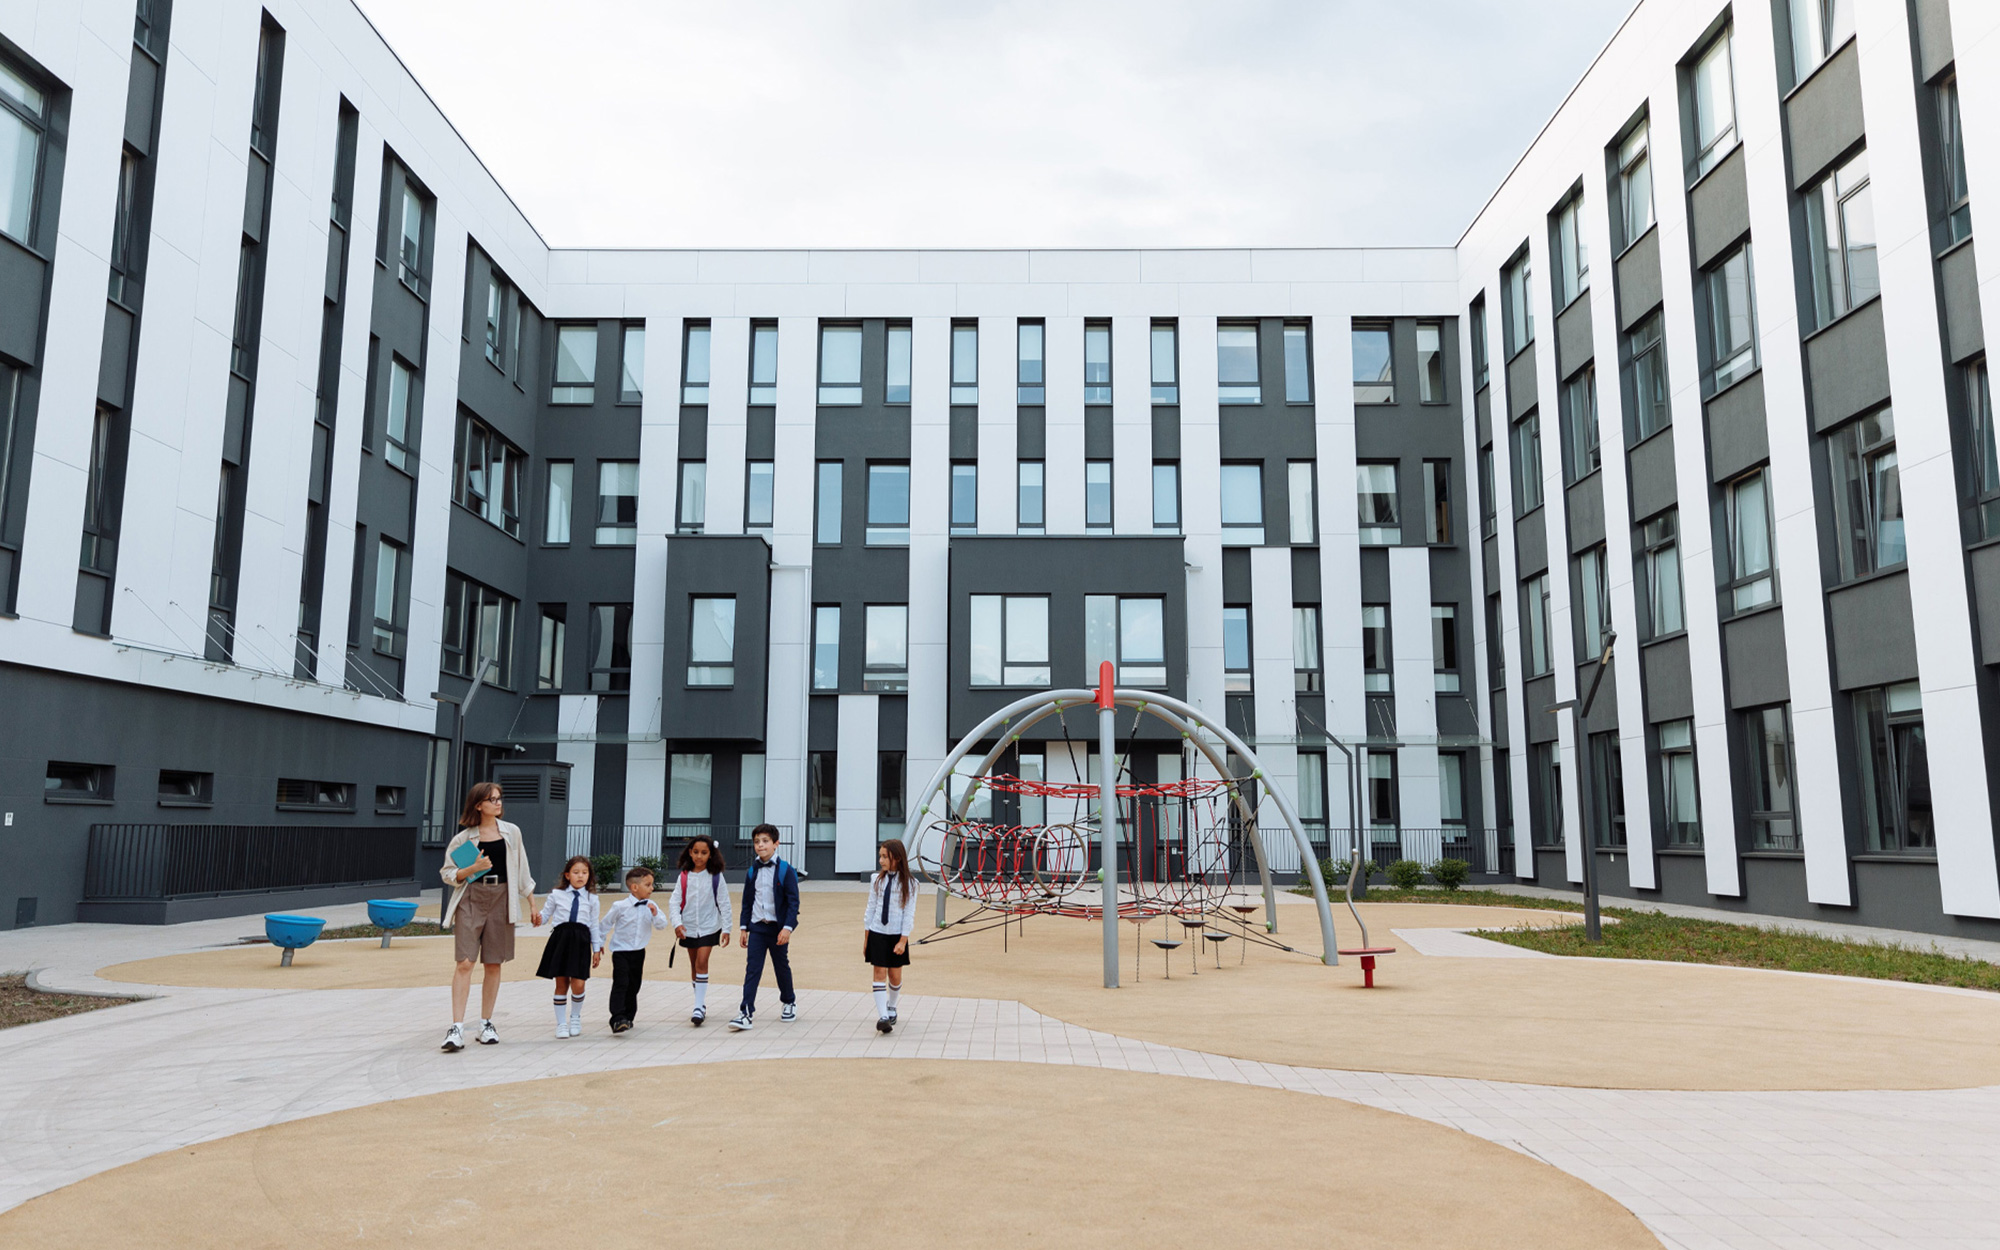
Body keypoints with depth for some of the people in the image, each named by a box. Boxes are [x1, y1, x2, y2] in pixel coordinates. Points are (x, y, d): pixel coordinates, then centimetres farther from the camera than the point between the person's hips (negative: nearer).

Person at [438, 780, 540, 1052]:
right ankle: (457, 1027, -9)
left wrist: (532, 905, 13)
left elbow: (522, 872, 14)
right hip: (470, 899, -2)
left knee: (493, 965, 6)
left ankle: (486, 1024, 17)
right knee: (465, 963, -10)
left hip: (501, 899, 2)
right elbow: (447, 873, 5)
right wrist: (472, 869, -13)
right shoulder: (464, 837, 1)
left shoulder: (511, 832, 9)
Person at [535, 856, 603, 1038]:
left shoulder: (591, 899, 9)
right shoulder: (556, 895, 7)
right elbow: (545, 915, 10)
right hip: (560, 938, 0)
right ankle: (561, 1023, 17)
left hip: (580, 940, 0)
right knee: (561, 983, 4)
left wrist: (597, 949, 12)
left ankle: (575, 1018, 20)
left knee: (578, 984, -6)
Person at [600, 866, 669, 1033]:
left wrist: (655, 915, -24)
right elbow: (606, 924, -1)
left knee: (634, 986, 12)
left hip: (639, 952, 5)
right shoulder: (620, 906, -14)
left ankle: (628, 1017, 25)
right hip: (621, 951, -5)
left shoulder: (651, 906, -2)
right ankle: (617, 1019, -18)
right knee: (620, 984, -15)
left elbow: (662, 925, -4)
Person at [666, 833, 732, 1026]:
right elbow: (674, 901, -4)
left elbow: (724, 903, -4)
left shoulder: (716, 877, -8)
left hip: (709, 927, -4)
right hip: (688, 927, 4)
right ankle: (701, 1003, 27)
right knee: (694, 965, 13)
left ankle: (699, 1007, -13)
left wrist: (726, 929, -6)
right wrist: (677, 923, -18)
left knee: (702, 963, -14)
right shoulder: (684, 876, -1)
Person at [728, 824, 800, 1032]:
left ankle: (790, 1002, 34)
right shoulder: (752, 872, 5)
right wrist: (744, 928, 9)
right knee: (752, 969, -5)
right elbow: (747, 901, 12)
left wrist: (787, 927, -18)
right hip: (756, 927, 3)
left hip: (777, 928, -3)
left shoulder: (785, 871, -9)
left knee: (782, 967, 12)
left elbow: (793, 902, -10)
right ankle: (746, 1013, -8)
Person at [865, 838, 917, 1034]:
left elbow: (909, 913, -7)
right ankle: (882, 1016, -8)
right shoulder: (877, 879, 1)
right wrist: (866, 937, 6)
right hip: (877, 933, 1)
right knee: (879, 973, -5)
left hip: (897, 935, -1)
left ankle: (891, 1007, 34)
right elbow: (871, 908, 6)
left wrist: (903, 940, -11)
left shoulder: (909, 883, -7)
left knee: (895, 975, 9)